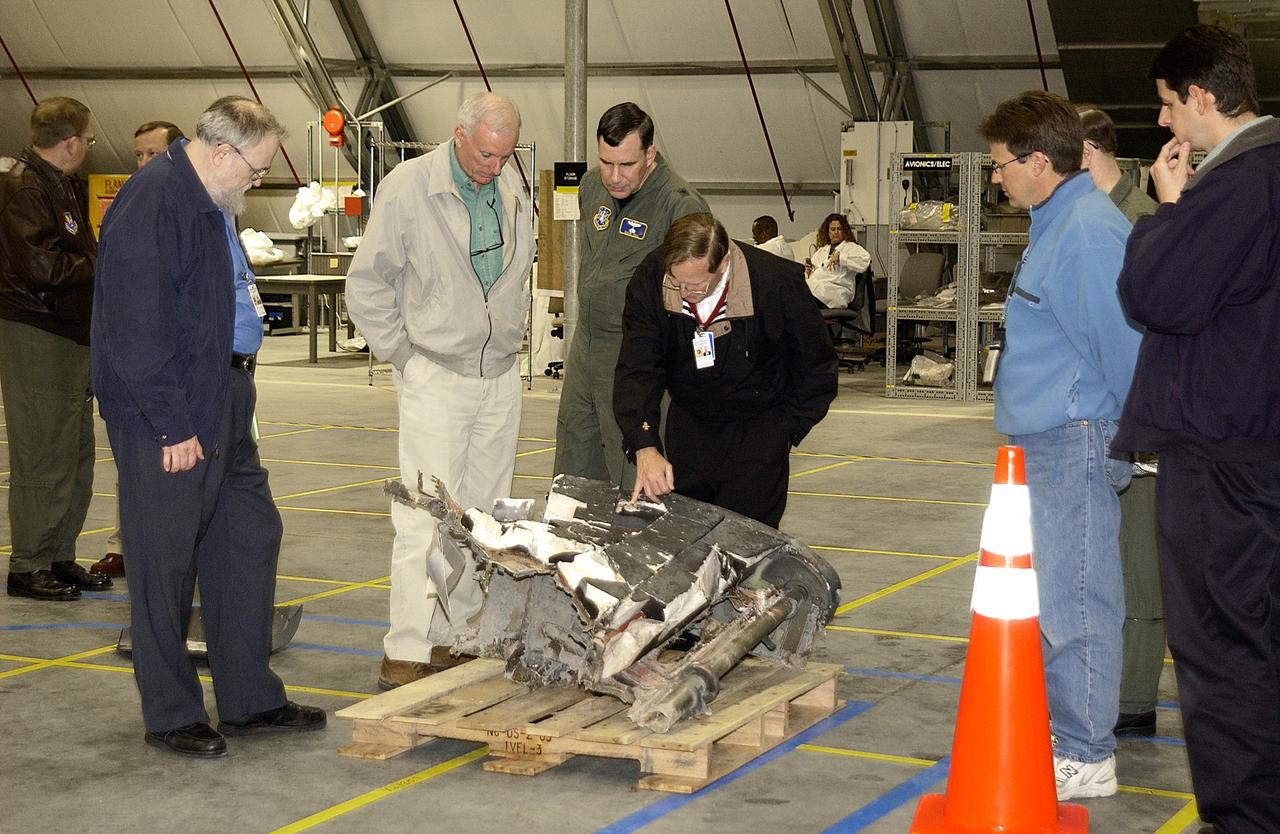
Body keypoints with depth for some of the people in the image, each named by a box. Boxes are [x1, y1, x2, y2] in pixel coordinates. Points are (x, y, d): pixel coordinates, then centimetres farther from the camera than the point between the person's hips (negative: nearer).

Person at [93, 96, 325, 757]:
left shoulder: (209, 205, 15)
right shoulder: (152, 201, -18)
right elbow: (141, 327, -22)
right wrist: (173, 424, -21)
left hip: (222, 407, 10)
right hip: (168, 420, -10)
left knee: (250, 539, 13)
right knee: (166, 565, 0)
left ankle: (250, 700, 23)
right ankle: (170, 716, 11)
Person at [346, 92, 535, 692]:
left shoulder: (512, 193, 9)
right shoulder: (408, 187, -10)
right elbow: (366, 285, -6)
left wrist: (509, 337, 15)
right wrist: (403, 355, -7)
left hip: (499, 376, 6)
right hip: (435, 376, -6)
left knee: (484, 515, 8)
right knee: (430, 519, -11)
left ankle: (455, 637, 17)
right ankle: (404, 655, -8)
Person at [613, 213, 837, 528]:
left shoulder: (778, 284, -26)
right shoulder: (650, 281, -20)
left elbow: (817, 369, -10)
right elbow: (636, 371, -22)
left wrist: (785, 430, -7)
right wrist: (644, 447, -35)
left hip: (758, 427, -3)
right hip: (688, 424, 3)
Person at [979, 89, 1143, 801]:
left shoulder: (1088, 232, -18)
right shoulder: (1058, 223, 16)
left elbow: (1124, 342, -19)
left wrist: (1125, 442, -13)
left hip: (1075, 442, -11)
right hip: (1051, 441, 11)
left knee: (1076, 601, -4)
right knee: (1064, 593, 17)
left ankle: (1085, 758, 4)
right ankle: (1069, 726, 28)